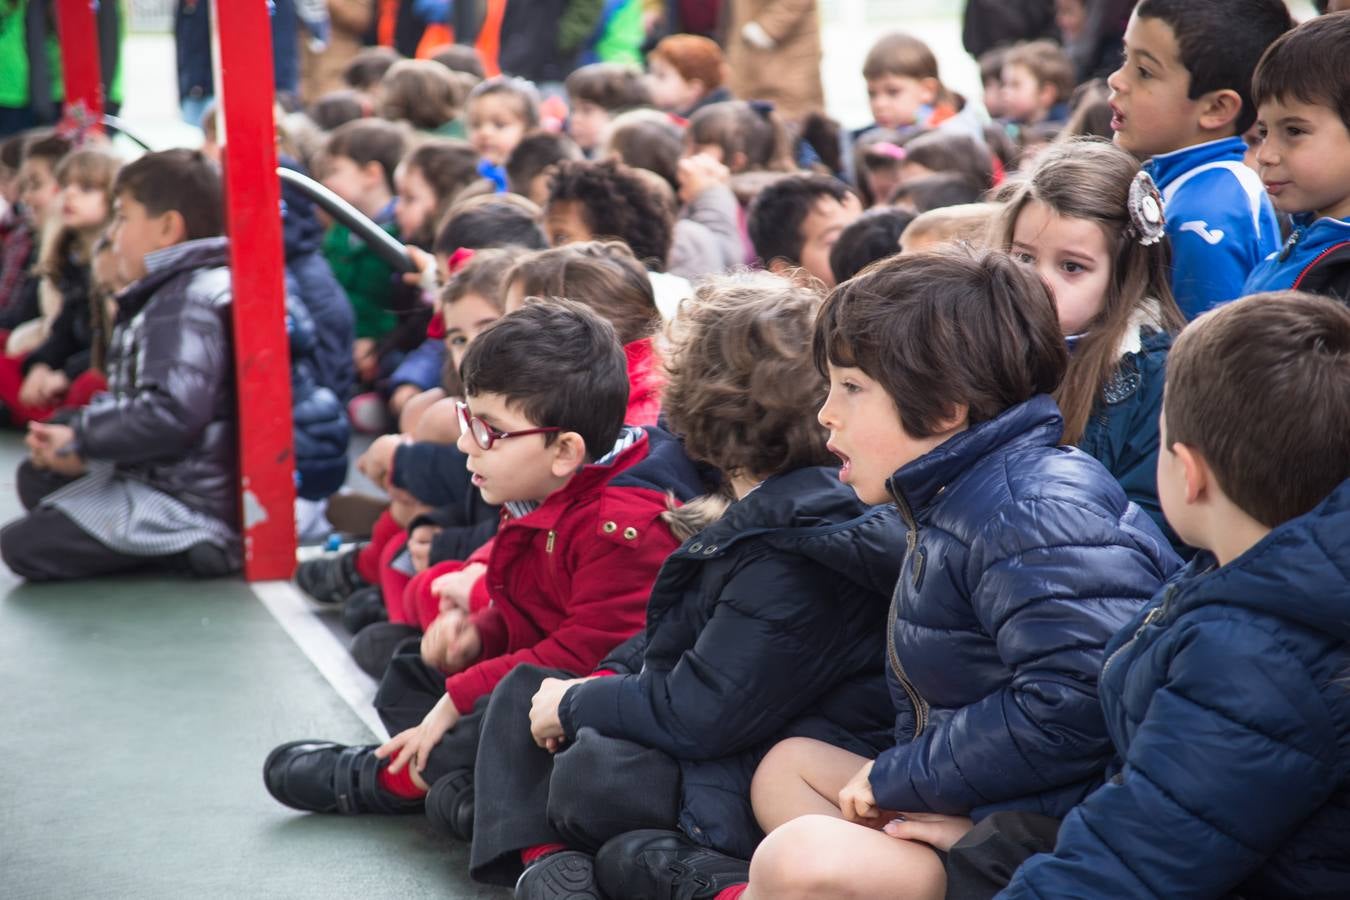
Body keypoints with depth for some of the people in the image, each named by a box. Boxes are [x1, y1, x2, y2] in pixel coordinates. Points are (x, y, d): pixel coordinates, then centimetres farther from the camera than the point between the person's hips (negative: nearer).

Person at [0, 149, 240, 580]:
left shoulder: (187, 305, -21)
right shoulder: (171, 295, 13)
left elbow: (173, 412, -32)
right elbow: (134, 399, 15)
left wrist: (81, 442, -19)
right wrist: (75, 437, -3)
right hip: (157, 478, 11)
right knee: (36, 479, 26)